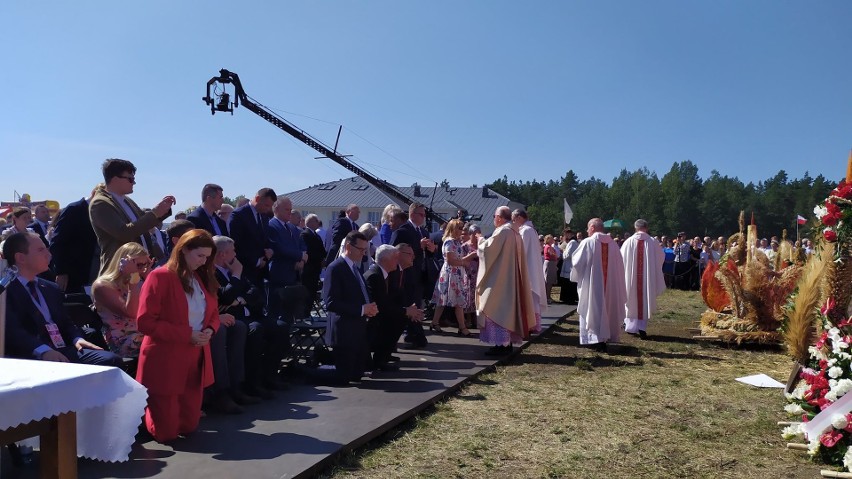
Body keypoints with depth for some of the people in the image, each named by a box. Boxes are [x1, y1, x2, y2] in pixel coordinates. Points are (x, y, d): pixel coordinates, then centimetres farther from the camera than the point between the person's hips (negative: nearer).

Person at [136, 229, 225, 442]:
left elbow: (213, 314, 19)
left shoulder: (203, 278, 10)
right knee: (166, 432, 1)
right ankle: (143, 408, 31)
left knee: (189, 426, 12)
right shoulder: (159, 277, -13)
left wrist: (210, 330, -5)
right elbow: (145, 322, -18)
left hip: (195, 360, 7)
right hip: (165, 362, -6)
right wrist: (187, 335, -20)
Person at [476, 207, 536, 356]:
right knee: (507, 309, 12)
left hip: (499, 279, -9)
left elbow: (488, 249, -18)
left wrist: (480, 242, 3)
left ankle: (501, 344, -7)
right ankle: (508, 342, 16)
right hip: (510, 279, 9)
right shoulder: (515, 232, 13)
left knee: (496, 310, -6)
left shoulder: (502, 231, -15)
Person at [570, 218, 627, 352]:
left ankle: (598, 339, -1)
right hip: (610, 284, 5)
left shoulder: (587, 242, -12)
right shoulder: (613, 243, 1)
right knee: (606, 308, 15)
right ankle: (607, 335, 21)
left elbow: (577, 262, -6)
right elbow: (619, 266, 5)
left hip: (592, 284, -4)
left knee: (594, 309, 3)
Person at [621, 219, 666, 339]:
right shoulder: (653, 242, -5)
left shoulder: (628, 242, -6)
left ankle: (630, 326, 19)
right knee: (645, 301, 8)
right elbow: (661, 258, 6)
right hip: (648, 277, 0)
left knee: (632, 301, 13)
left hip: (631, 277, 1)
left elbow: (621, 258, 4)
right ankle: (642, 327, -4)